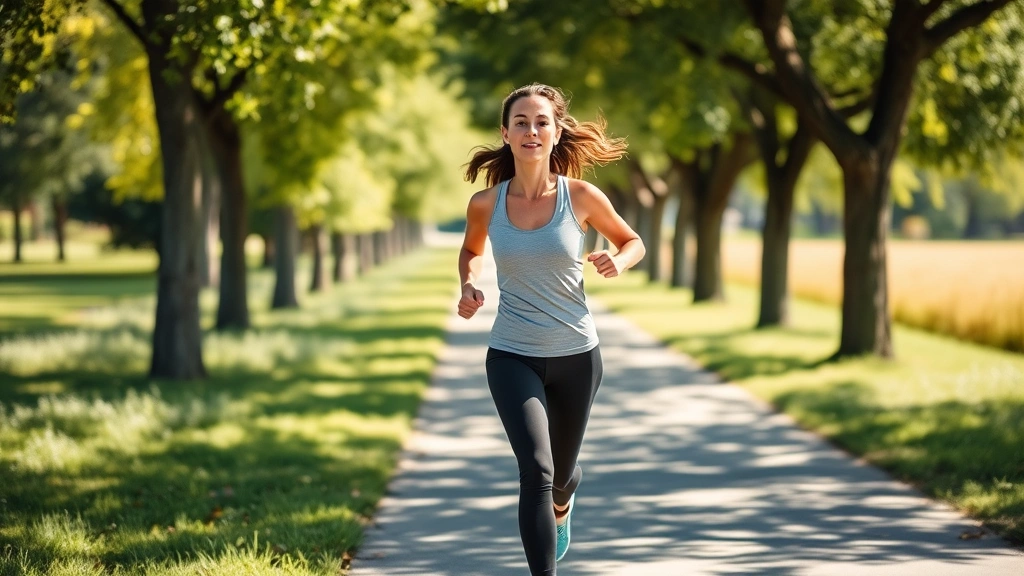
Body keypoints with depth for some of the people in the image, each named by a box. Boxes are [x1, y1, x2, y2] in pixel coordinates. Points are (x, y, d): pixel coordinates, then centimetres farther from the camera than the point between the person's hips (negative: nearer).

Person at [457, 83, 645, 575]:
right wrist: (468, 285, -5)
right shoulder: (486, 204, -5)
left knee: (560, 472, 19)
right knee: (535, 470, -21)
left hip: (575, 355, 1)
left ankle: (561, 503, 58)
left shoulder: (581, 197, -8)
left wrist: (619, 261, -15)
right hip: (511, 357, -1)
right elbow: (471, 251, 16)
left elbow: (633, 242, 8)